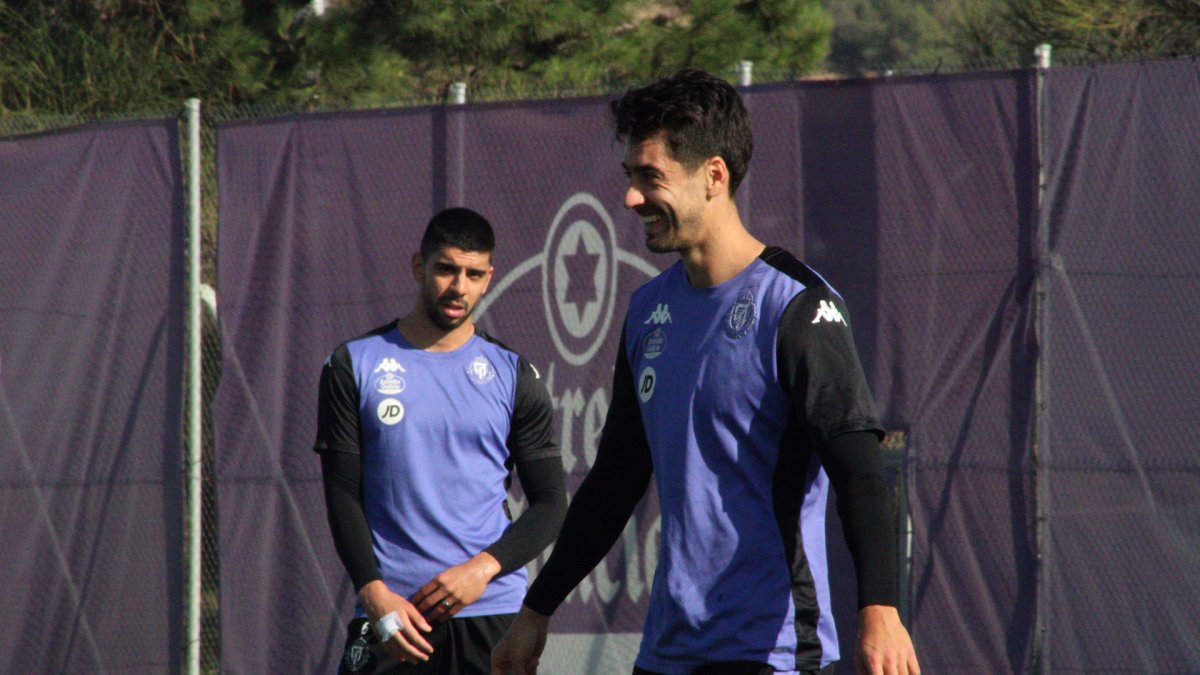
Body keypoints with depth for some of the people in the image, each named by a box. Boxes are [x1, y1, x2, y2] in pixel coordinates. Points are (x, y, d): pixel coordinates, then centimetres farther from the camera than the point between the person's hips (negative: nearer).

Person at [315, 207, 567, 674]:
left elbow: (551, 503, 8)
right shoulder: (355, 366, 7)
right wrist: (374, 592, -10)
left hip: (493, 613, 1)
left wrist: (484, 567, -8)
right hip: (390, 616, -1)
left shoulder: (513, 376, 9)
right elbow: (342, 496, 3)